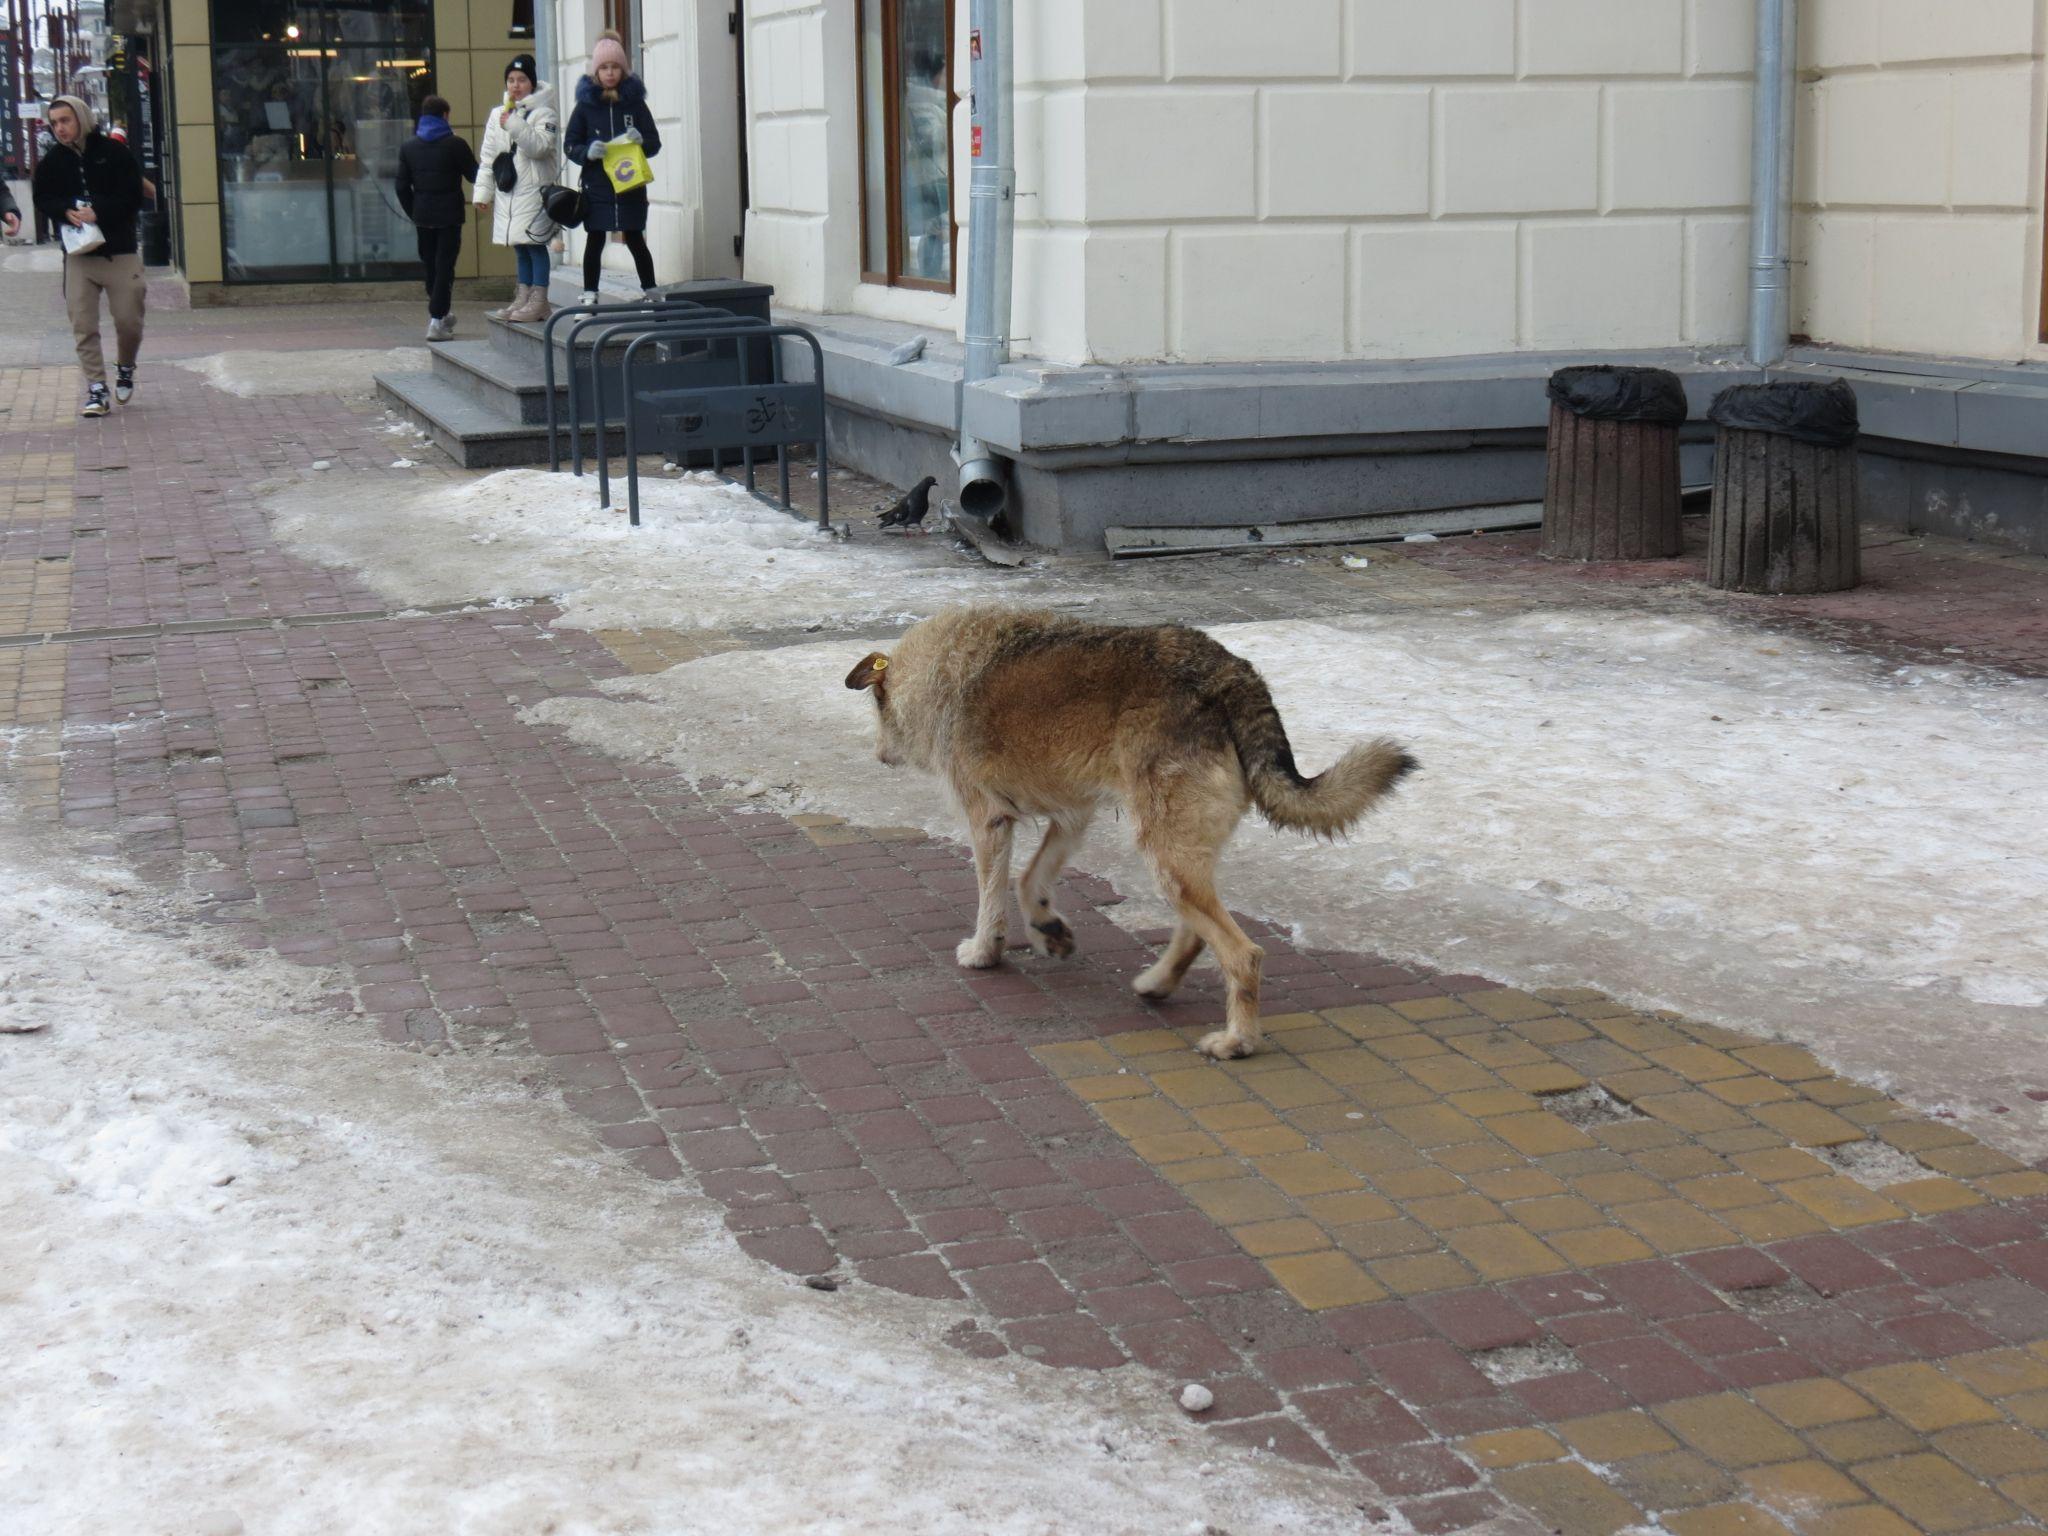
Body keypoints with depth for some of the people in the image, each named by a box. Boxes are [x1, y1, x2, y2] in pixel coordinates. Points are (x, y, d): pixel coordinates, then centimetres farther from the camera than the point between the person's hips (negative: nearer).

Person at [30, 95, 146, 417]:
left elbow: (133, 197, -5)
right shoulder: (52, 161, 7)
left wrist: (99, 213, -17)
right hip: (78, 255, 2)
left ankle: (125, 368, 28)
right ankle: (96, 388, 0)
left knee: (129, 321, 0)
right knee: (83, 326, -4)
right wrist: (66, 212, -12)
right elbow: (42, 199, 9)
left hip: (120, 252, -2)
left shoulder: (114, 153, -2)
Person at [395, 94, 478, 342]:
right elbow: (474, 175, -2)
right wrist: (466, 151, 14)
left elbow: (402, 186, 6)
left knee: (430, 265, 17)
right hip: (449, 215, -4)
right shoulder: (455, 144, -8)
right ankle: (437, 321, -10)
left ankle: (438, 314, 27)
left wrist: (412, 213, 15)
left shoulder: (408, 147, 5)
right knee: (445, 266, -3)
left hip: (422, 216, 4)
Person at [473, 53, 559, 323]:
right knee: (520, 248, 12)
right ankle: (523, 298, 17)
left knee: (535, 245, -7)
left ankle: (538, 301, -3)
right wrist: (483, 191, 10)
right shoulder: (497, 114, 16)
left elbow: (540, 147, -17)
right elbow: (488, 156, 16)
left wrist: (514, 125, -22)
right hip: (507, 192, 6)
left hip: (534, 190, -6)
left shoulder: (542, 113, -3)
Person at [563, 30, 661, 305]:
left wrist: (641, 141, -16)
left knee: (635, 241, 4)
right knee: (594, 241, 4)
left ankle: (651, 293, 13)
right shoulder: (586, 104, 2)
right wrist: (587, 152, -16)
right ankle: (589, 298, 8)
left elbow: (655, 143, 6)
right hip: (596, 186, 0)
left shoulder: (635, 102, 3)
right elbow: (569, 144, 4)